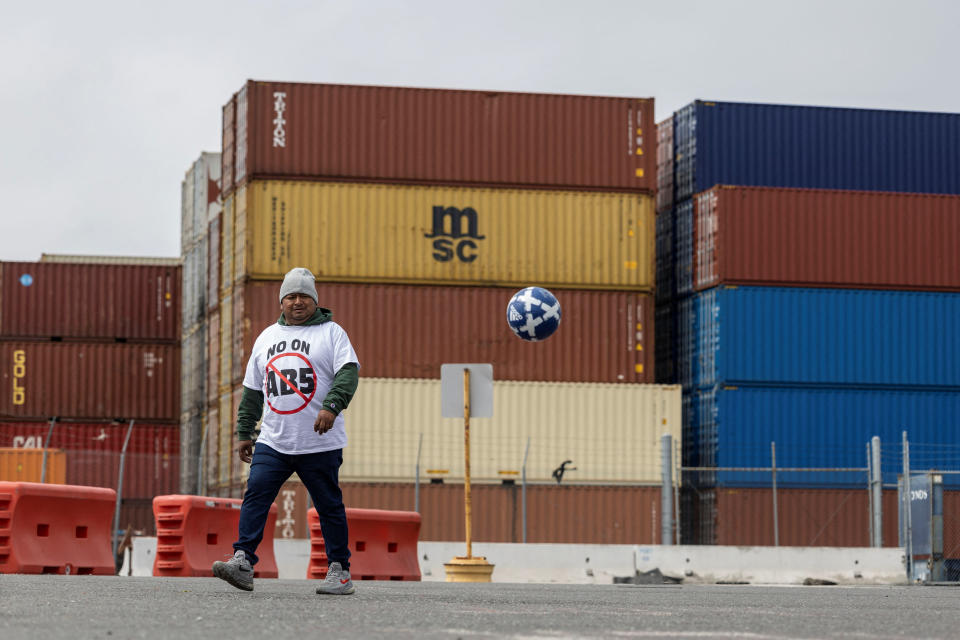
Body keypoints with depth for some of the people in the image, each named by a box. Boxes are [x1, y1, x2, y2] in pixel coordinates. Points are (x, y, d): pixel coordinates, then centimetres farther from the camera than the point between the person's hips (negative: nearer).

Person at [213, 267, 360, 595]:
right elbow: (252, 390, 22)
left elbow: (348, 372, -12)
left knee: (329, 506, 2)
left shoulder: (331, 332, 3)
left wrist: (332, 406, -28)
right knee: (255, 495, -11)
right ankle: (243, 562, -17)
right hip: (273, 442, 4)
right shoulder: (266, 337, 17)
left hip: (320, 444, -4)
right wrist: (244, 432, 19)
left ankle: (340, 571, 10)